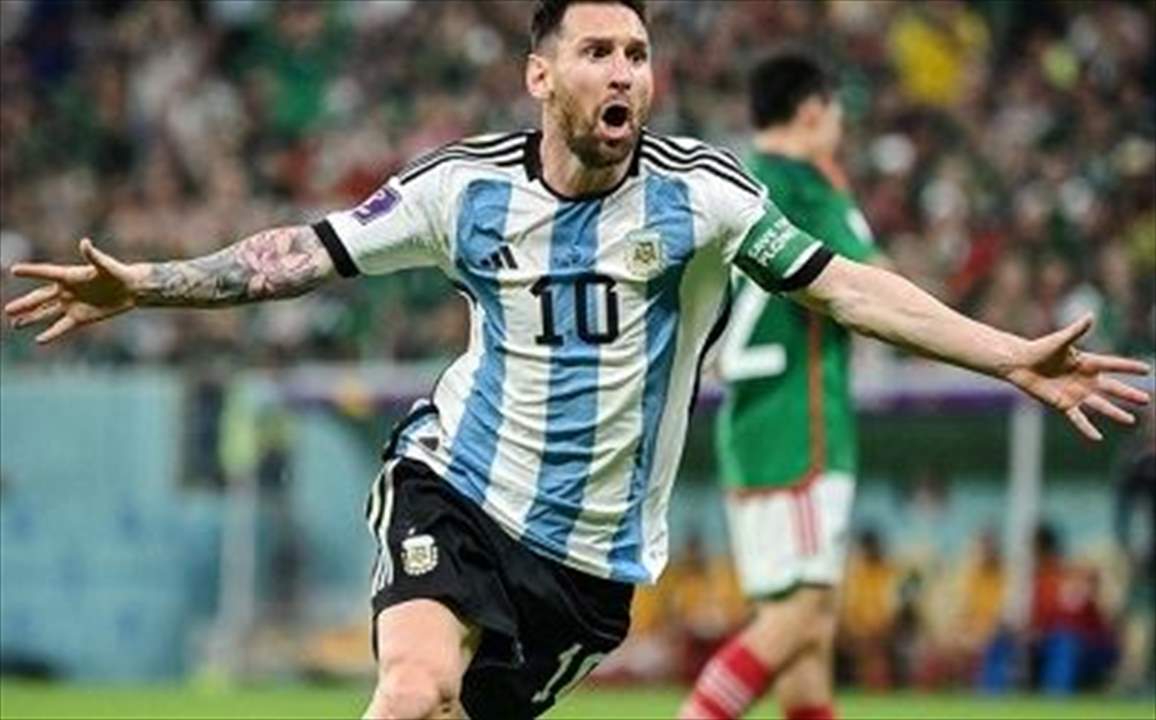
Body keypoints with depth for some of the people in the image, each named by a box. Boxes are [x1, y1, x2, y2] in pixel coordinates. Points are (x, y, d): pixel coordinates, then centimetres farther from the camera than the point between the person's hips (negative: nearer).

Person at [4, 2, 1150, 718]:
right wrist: (145, 286, -6)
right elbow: (303, 254, 2)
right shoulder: (465, 186, -4)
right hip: (456, 490, -1)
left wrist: (1014, 359, -10)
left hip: (594, 554, 1)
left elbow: (844, 286, -4)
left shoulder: (699, 194, -7)